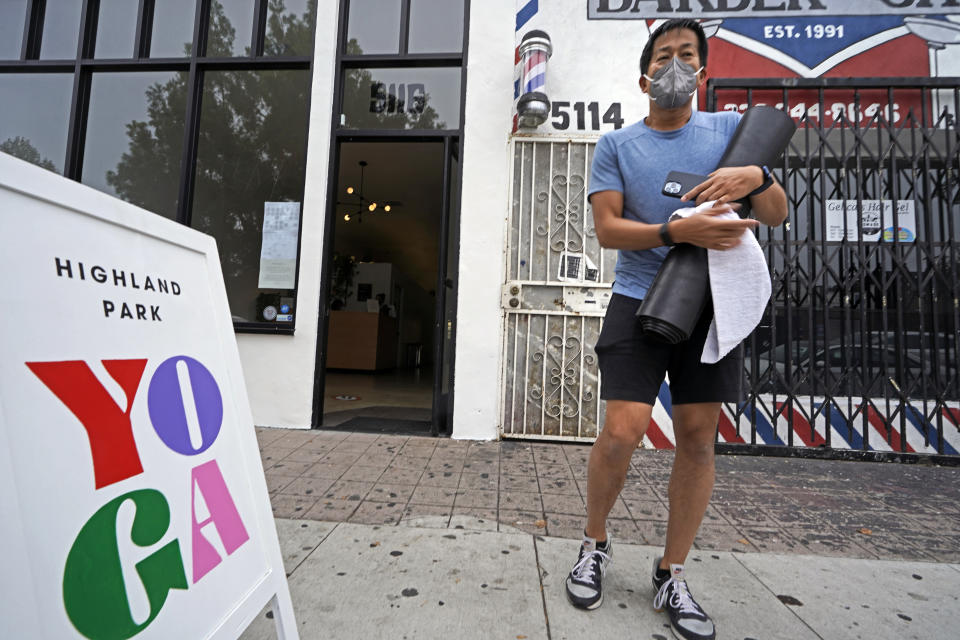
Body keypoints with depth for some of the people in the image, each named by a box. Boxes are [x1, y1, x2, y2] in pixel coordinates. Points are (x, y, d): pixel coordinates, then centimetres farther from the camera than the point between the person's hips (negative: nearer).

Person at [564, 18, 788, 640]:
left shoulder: (732, 128, 15)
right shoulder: (617, 145, 9)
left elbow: (778, 214, 12)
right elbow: (608, 228, -3)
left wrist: (757, 176, -11)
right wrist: (678, 231, -18)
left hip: (712, 303, 3)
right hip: (640, 301, -2)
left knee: (699, 435, 3)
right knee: (623, 430, -12)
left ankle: (673, 575, 21)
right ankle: (595, 543, 16)